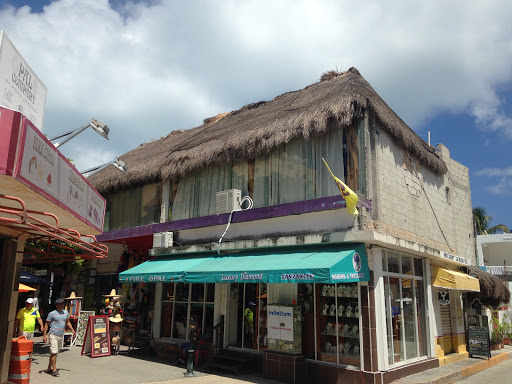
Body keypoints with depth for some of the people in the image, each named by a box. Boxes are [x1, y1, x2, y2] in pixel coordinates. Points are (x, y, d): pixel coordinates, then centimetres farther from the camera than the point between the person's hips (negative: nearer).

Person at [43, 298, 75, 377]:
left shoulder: (66, 312, 9)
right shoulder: (52, 314, -7)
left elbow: (68, 322, 18)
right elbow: (46, 324, -3)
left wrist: (72, 330, 6)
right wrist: (44, 335, -8)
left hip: (61, 335, 6)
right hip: (53, 335, -6)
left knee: (55, 353, 12)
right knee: (54, 352, -9)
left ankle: (49, 368, 22)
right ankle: (54, 370, -6)